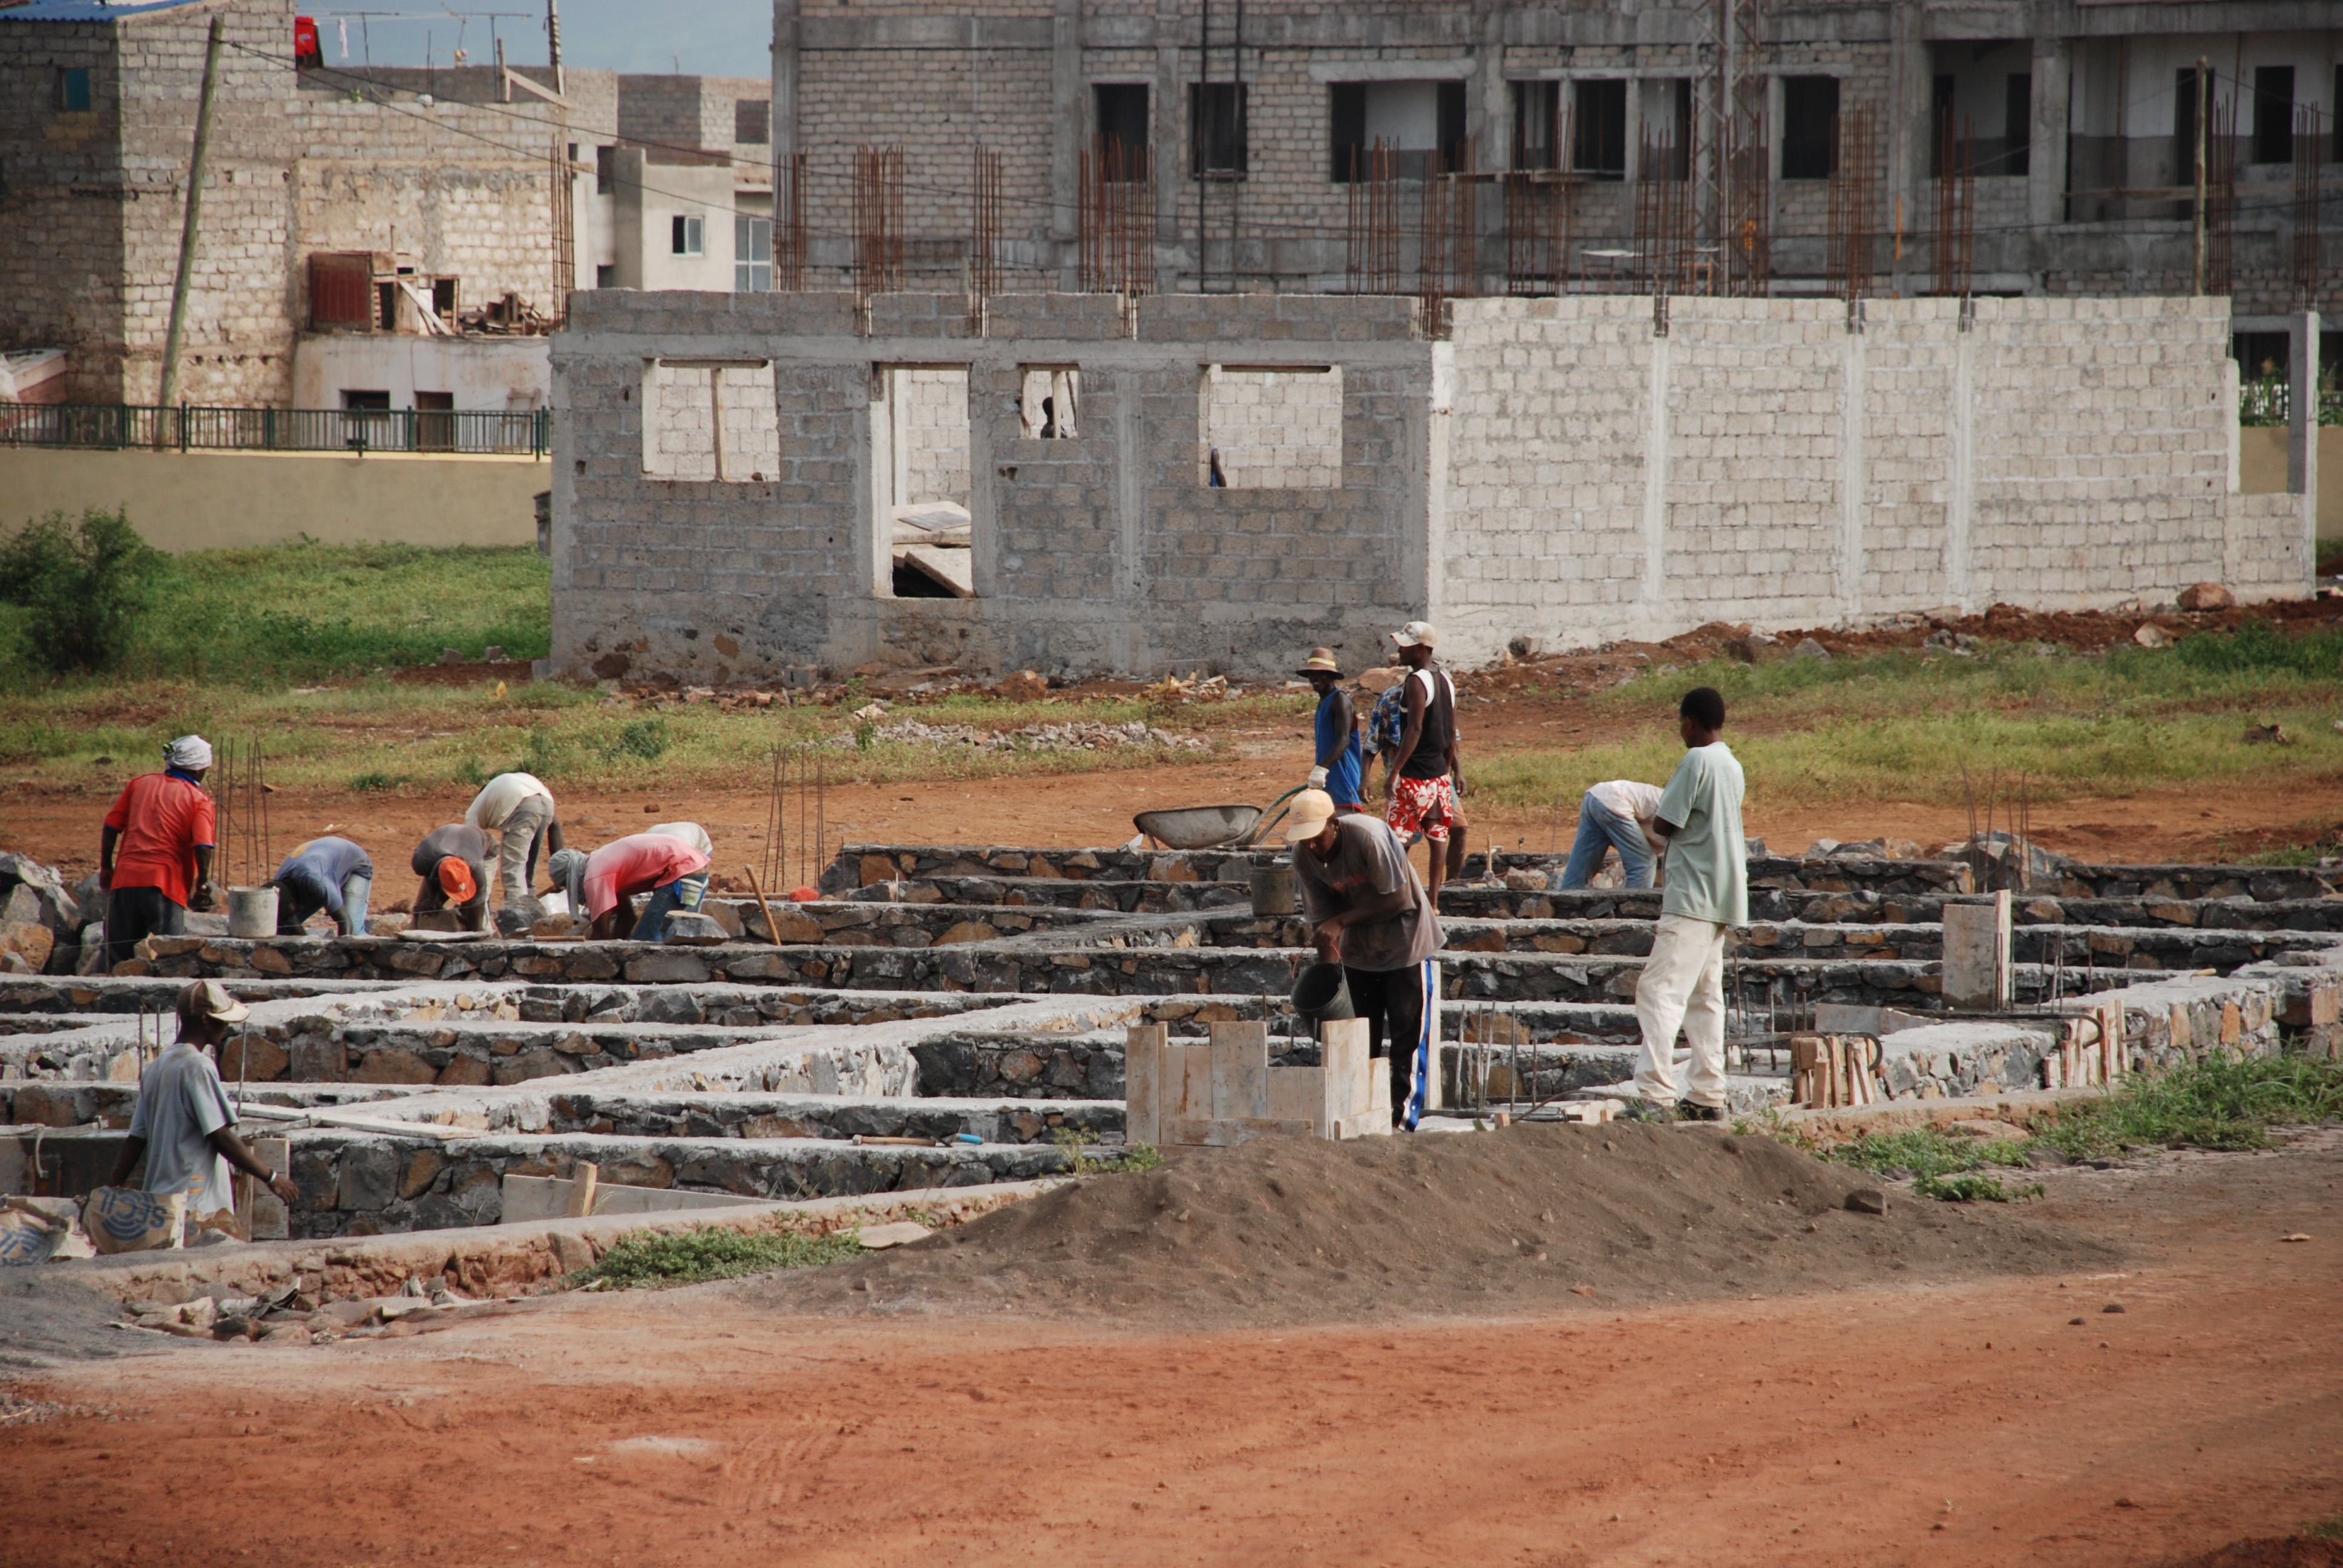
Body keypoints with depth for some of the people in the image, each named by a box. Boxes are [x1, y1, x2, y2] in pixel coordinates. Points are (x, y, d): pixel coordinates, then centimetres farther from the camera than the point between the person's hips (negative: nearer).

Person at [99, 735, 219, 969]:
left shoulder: (140, 784, 13)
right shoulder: (199, 800, 1)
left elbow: (112, 827, 11)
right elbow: (203, 845, -12)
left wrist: (106, 868, 21)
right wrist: (203, 883, 1)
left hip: (126, 880, 4)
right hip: (166, 886, -3)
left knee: (119, 960, 11)